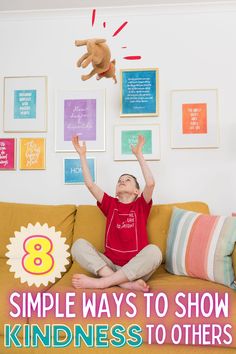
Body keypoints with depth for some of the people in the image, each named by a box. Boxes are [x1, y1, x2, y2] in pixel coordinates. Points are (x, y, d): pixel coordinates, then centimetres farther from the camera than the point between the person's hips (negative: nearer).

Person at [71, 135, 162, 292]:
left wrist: (139, 154, -9)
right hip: (110, 265, 2)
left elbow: (150, 183, -11)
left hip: (136, 269, -2)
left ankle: (100, 282, -28)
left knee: (154, 251, -33)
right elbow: (90, 184, 5)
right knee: (79, 244, -20)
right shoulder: (111, 204, 14)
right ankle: (127, 284, -30)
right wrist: (82, 155, 5)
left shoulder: (141, 205, 8)